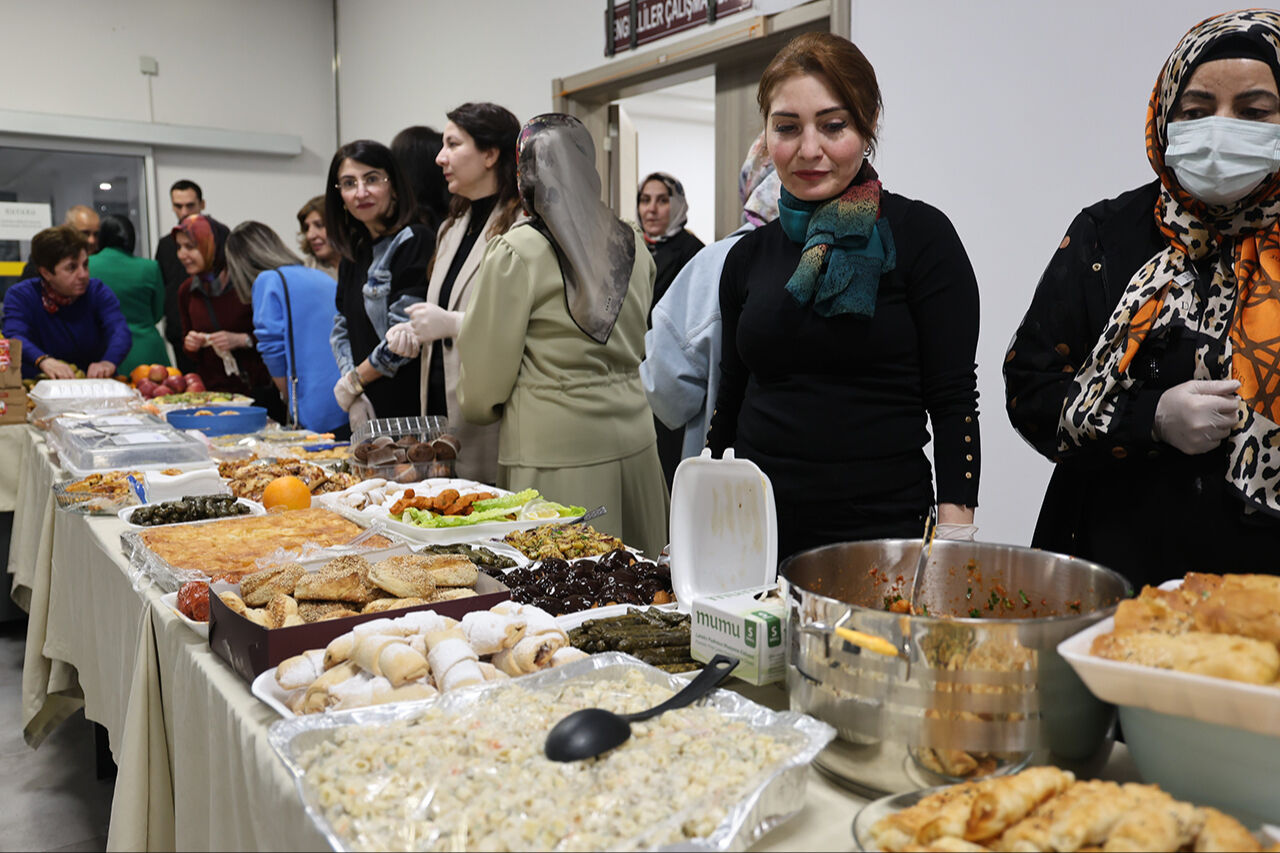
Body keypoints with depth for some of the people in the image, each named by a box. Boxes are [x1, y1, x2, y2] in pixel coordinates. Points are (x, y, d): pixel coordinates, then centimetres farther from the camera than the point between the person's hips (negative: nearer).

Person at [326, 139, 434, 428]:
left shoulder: (414, 242, -10)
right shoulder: (354, 252, 14)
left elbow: (405, 337, -15)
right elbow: (342, 328, 14)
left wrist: (353, 382, -3)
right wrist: (355, 399, -1)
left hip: (408, 408, -7)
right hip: (368, 406, 7)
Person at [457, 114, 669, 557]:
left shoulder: (516, 251, -11)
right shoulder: (634, 245, 5)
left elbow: (487, 366, -4)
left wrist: (478, 407, 15)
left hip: (554, 451, -5)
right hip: (632, 441, 6)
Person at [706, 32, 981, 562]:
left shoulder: (918, 235, -6)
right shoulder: (748, 256, 7)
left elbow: (954, 402, -8)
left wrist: (955, 538, -16)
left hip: (883, 529, -3)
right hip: (755, 529, 4)